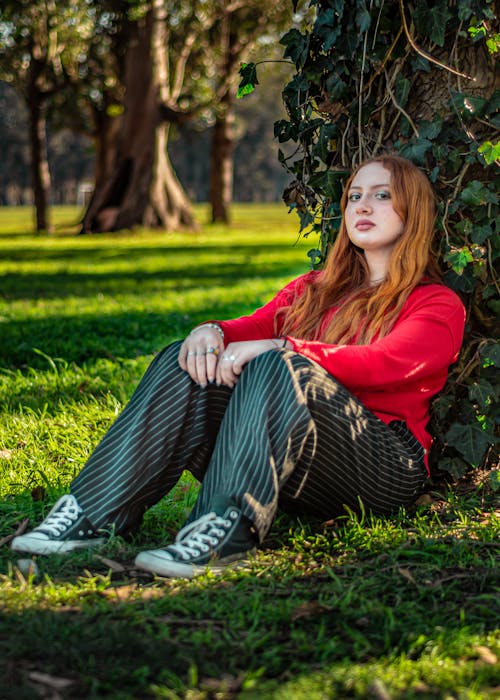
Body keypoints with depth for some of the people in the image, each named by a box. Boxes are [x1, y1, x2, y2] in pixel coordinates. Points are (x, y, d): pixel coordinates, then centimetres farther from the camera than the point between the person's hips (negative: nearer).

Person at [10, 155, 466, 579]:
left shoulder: (437, 305, 8)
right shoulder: (313, 289, 26)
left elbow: (383, 365, -13)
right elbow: (254, 328, 8)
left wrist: (280, 349, -25)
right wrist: (212, 332, -16)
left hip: (384, 464, -5)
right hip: (299, 479, 5)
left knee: (276, 367, -32)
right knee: (186, 363, -17)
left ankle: (226, 530, -47)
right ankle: (96, 514, -27)